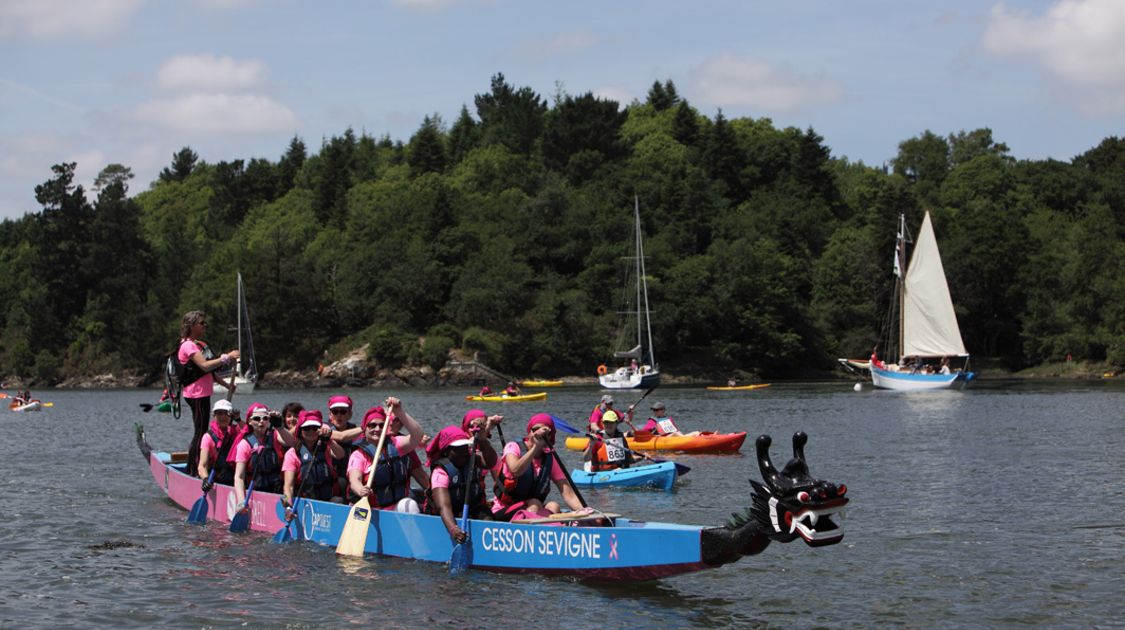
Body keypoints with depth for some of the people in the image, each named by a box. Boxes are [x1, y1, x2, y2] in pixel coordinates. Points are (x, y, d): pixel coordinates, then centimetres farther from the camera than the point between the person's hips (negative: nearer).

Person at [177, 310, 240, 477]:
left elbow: (209, 372, 22)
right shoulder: (188, 345, -14)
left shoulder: (200, 345, 18)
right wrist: (226, 357, -24)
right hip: (197, 394, -10)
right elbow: (205, 366, -25)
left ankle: (191, 468, 18)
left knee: (200, 431, 13)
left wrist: (226, 385, 18)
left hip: (203, 393, 10)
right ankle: (195, 470, -6)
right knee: (201, 431, -8)